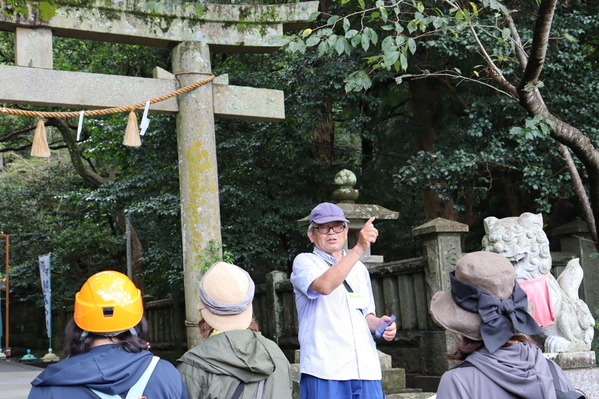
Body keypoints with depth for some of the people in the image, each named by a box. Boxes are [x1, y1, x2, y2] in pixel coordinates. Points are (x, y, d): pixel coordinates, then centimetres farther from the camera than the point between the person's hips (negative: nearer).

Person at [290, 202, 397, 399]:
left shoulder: (359, 269, 21)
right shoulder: (304, 262, 3)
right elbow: (324, 286, -20)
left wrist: (378, 324, 4)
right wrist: (359, 248, -25)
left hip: (365, 367, 5)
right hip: (324, 368, -5)